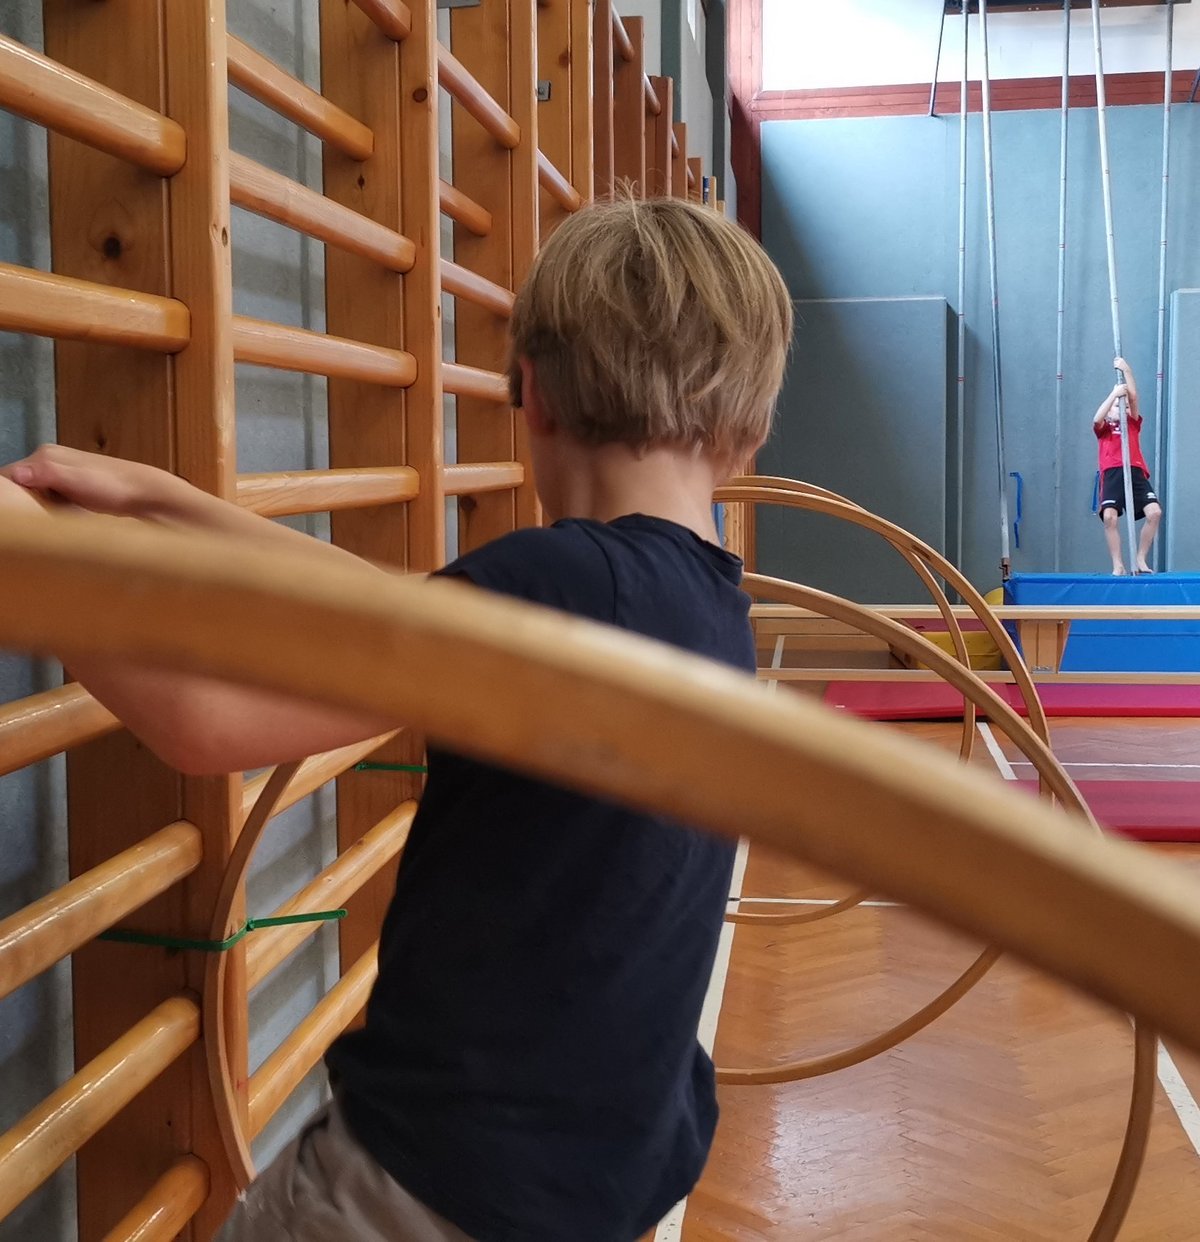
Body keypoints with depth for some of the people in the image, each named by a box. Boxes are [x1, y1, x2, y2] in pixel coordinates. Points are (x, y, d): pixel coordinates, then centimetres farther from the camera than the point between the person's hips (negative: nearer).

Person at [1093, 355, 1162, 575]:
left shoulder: (1133, 423, 25)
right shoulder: (1104, 429, 21)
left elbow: (1133, 397, 15)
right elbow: (1097, 419, -2)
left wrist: (1126, 370, 8)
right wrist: (1114, 394, -4)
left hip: (1135, 472, 2)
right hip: (1112, 474, -2)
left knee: (1154, 512, -17)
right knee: (1109, 516, -22)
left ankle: (1141, 559, -3)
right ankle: (1118, 564, -15)